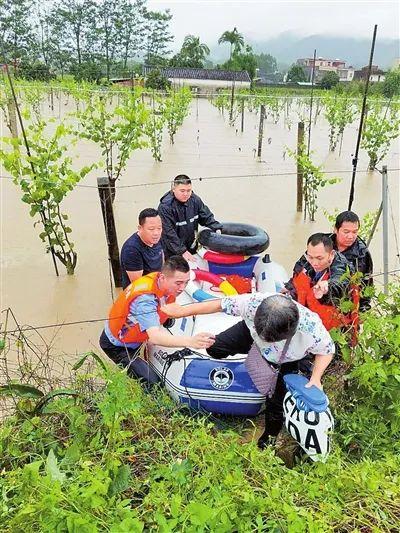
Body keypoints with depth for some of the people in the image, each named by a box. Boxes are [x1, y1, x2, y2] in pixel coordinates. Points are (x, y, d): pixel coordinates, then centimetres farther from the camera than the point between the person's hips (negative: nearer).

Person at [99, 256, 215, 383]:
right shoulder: (145, 297, -38)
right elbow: (155, 337, -49)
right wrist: (190, 342, -61)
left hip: (135, 338, 8)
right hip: (117, 346, -8)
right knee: (152, 383, -16)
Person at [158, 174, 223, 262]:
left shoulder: (195, 200, -3)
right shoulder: (165, 207, -21)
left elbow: (207, 217, 8)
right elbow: (168, 233, -22)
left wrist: (217, 229, -10)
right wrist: (182, 251, -23)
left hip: (191, 248, 5)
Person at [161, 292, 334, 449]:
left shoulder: (313, 329, -44)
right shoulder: (254, 302, -43)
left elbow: (327, 351, -20)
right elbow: (220, 304, -28)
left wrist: (316, 378, -34)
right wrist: (182, 311, -23)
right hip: (250, 332, 2)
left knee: (277, 399, 1)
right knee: (215, 348, 1)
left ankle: (269, 436, 34)